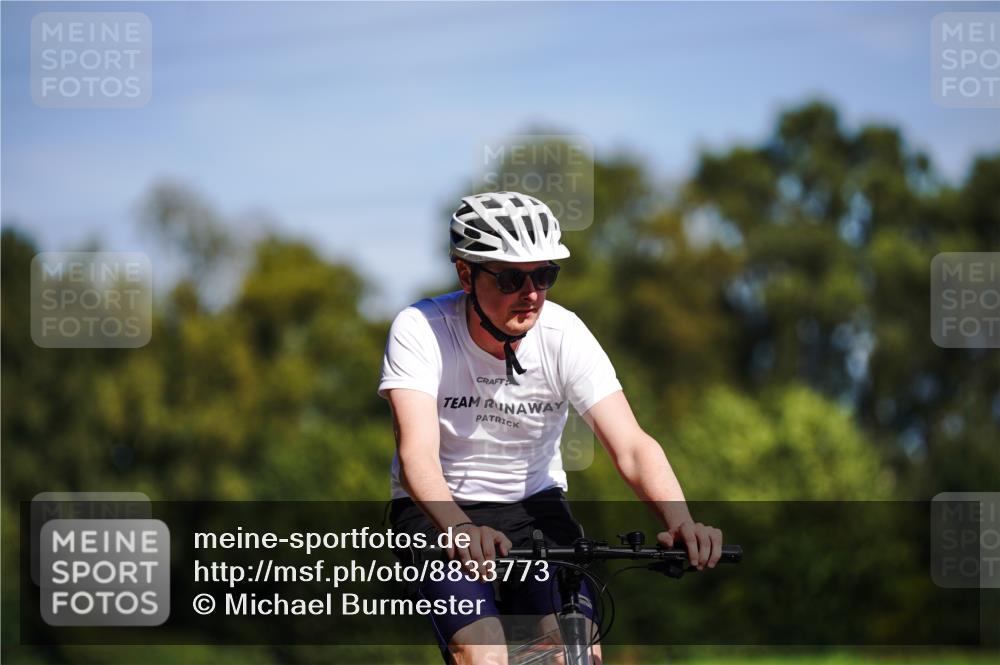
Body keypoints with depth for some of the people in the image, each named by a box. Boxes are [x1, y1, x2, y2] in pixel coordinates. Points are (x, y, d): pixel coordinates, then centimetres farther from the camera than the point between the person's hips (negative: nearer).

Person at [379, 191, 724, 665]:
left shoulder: (564, 334, -15)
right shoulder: (420, 330, -21)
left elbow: (631, 447, -23)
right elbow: (417, 456, -33)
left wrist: (679, 522, -43)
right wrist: (460, 529, -54)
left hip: (533, 504, 3)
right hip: (438, 510, -2)